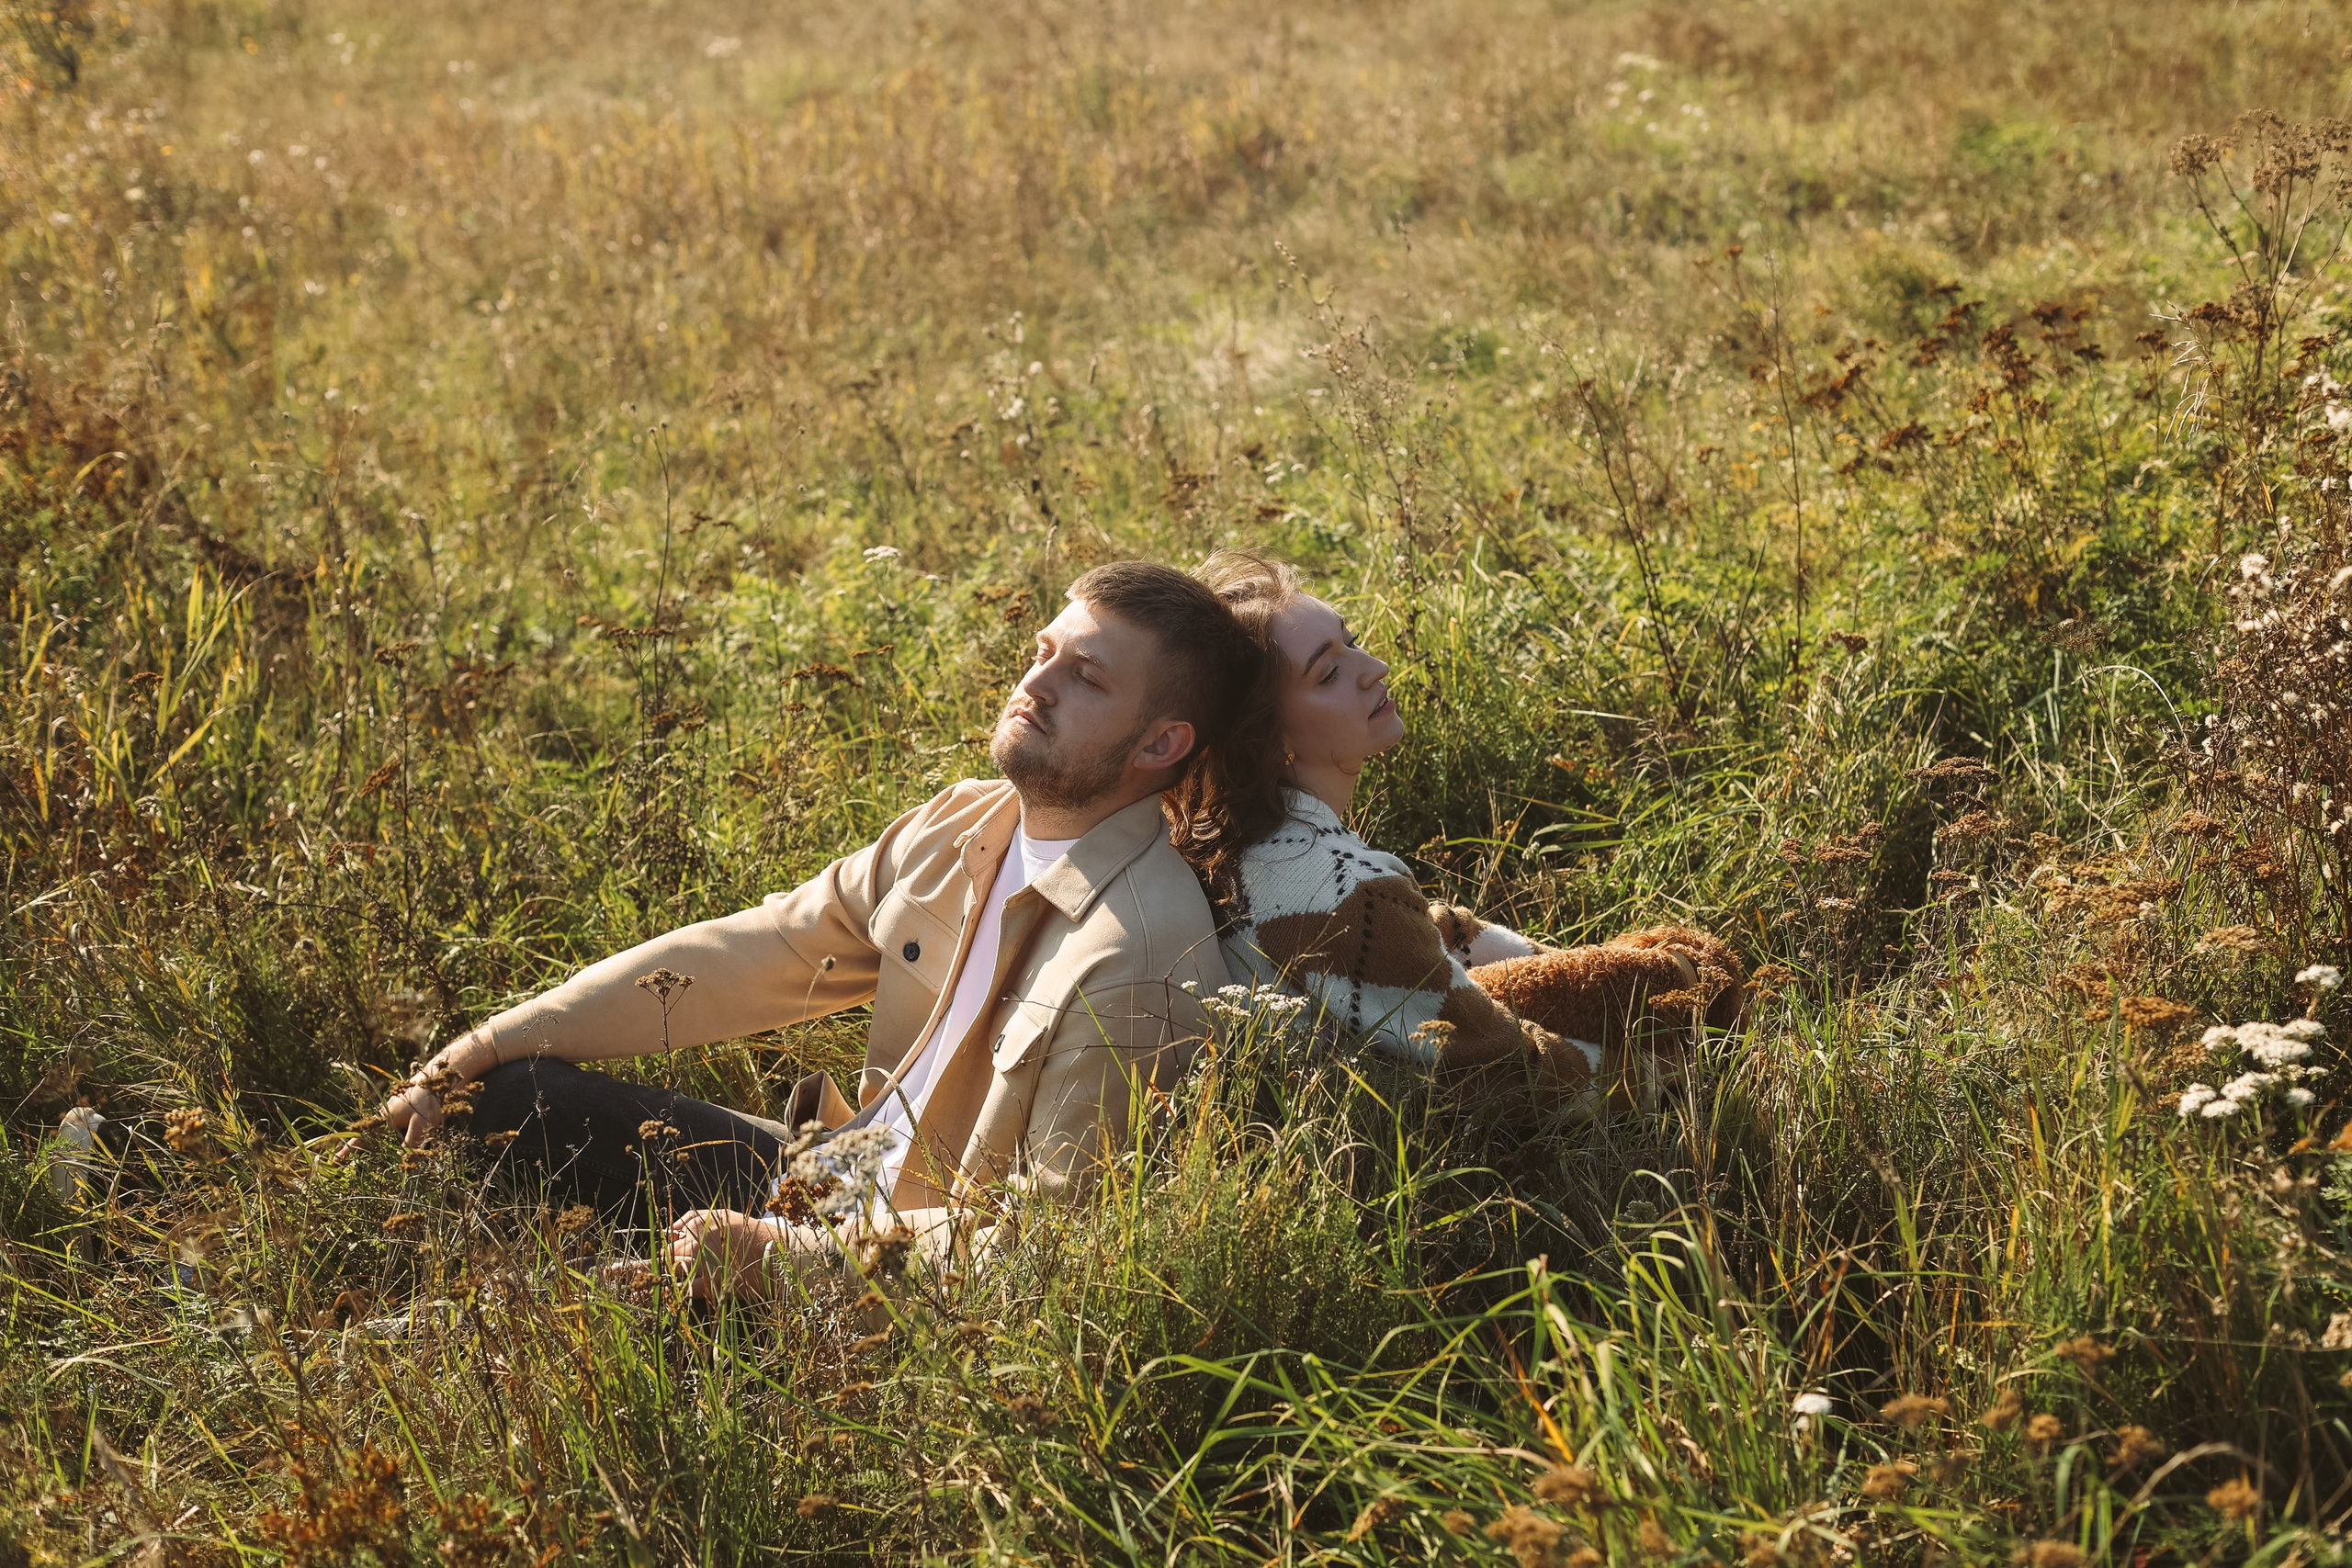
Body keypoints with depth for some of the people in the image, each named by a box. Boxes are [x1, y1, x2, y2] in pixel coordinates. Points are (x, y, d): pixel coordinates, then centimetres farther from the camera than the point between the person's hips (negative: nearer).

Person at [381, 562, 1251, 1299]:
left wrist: (782, 1252, -24)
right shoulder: (964, 826, 0)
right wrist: (479, 1051, -1)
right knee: (511, 1095, 6)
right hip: (836, 1178, 8)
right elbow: (742, 958, 3)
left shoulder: (1140, 959, -26)